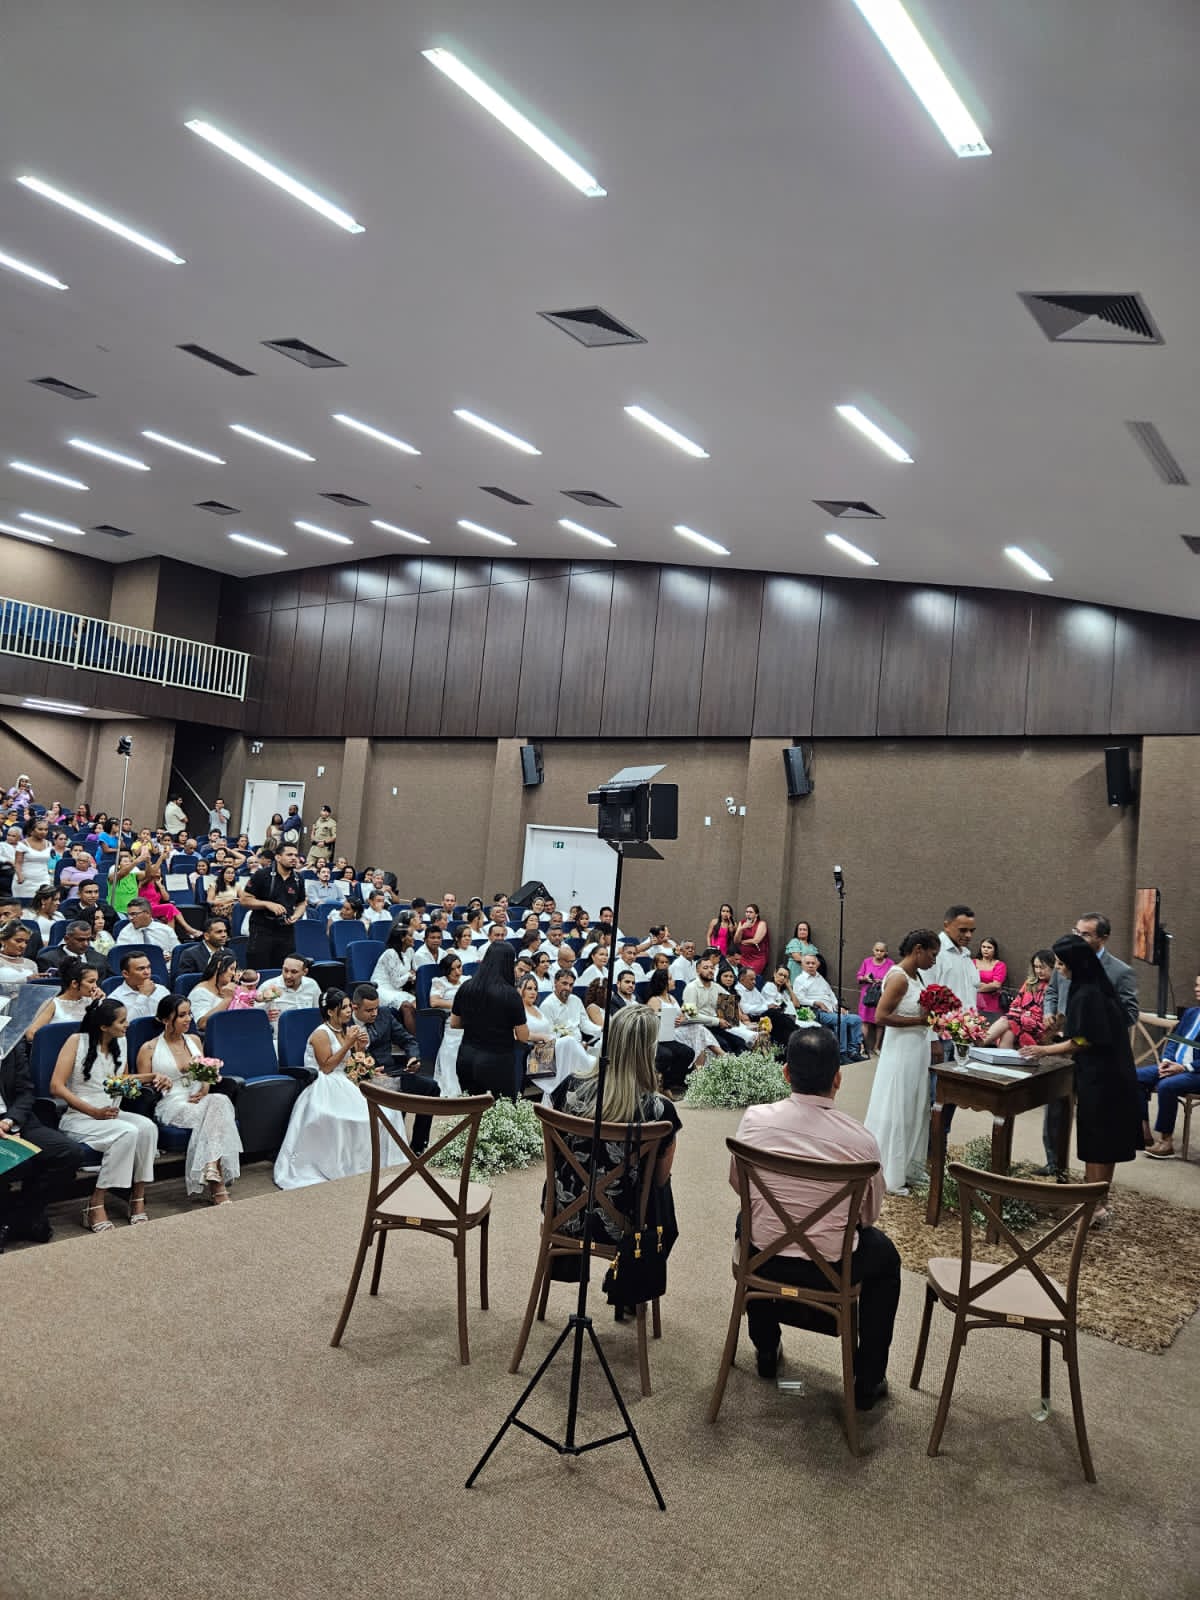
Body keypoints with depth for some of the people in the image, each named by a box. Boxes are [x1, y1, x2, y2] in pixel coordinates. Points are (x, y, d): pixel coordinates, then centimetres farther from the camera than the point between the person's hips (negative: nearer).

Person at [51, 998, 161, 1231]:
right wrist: (94, 1112, -17)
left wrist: (151, 1078, 12)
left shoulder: (121, 1043, 12)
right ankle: (95, 1206, -24)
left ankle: (138, 1199, -22)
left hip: (112, 1114, 5)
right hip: (78, 1118, -5)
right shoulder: (77, 1042, -5)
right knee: (128, 1132, -33)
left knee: (147, 1126, -28)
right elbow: (56, 1087, -12)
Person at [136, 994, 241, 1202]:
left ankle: (212, 1177, -42)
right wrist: (155, 1080, -16)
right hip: (171, 1105, -4)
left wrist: (205, 1088, 1)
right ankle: (216, 1185, -39)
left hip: (199, 1099, 4)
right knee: (212, 1116, -36)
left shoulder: (194, 1040, 21)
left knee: (219, 1100, -35)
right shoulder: (149, 1049, 6)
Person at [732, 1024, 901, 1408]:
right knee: (884, 1254, 29)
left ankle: (766, 1351, 48)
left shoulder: (755, 1119, -14)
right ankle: (867, 1382, 33)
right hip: (830, 1268, -2)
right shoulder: (860, 1140, -18)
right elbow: (870, 1215, -2)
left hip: (763, 1260, 2)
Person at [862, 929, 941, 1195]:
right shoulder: (898, 978, -19)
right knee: (895, 1113, 1)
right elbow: (881, 1016, -24)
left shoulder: (917, 975, 9)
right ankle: (889, 1176, 12)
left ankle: (906, 1169, 28)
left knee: (914, 1111, 17)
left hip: (917, 1049, 10)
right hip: (901, 1051, -10)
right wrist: (920, 1020, -21)